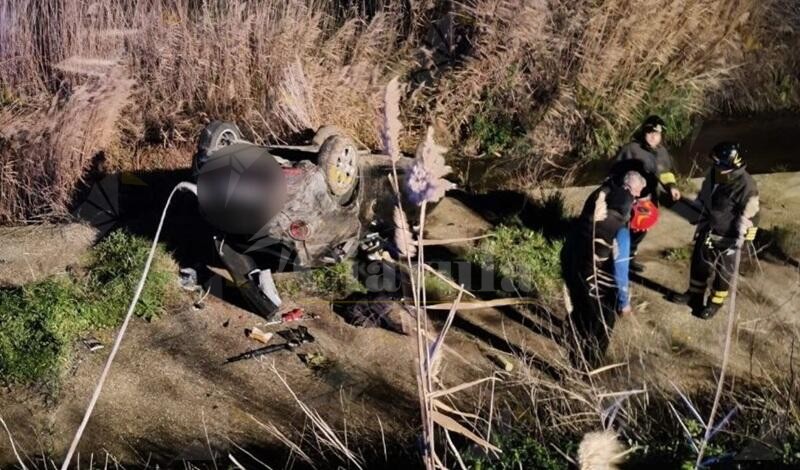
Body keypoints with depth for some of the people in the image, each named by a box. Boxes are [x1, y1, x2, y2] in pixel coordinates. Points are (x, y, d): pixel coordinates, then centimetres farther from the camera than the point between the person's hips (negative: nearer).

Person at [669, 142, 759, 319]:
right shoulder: (714, 173, -8)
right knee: (699, 262, 21)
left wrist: (738, 241, -20)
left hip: (727, 237, -7)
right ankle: (694, 294, 41)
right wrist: (701, 222, 17)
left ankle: (715, 302, 31)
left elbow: (749, 216, -23)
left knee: (723, 271, 11)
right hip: (707, 230, 7)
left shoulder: (746, 186, -30)